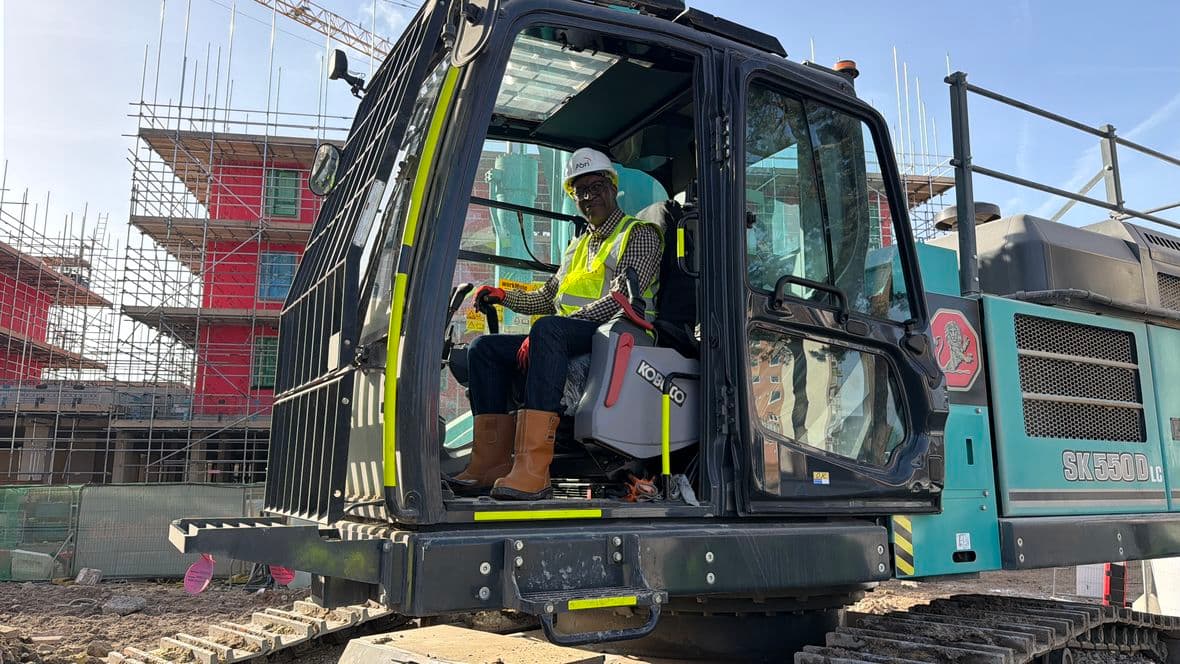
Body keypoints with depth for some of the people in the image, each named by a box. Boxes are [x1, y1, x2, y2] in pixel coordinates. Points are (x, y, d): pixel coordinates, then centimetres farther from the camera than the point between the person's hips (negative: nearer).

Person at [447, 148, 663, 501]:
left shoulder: (640, 234, 3)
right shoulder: (578, 246, 29)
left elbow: (622, 299, -13)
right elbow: (546, 299, 32)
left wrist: (541, 331, -20)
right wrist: (504, 296, 11)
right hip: (569, 341, 8)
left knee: (548, 329, -38)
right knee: (484, 348, -7)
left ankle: (533, 471, -47)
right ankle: (492, 462, -20)